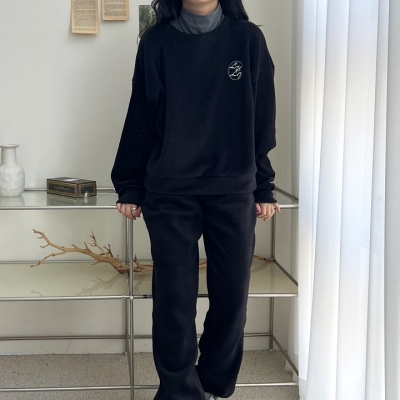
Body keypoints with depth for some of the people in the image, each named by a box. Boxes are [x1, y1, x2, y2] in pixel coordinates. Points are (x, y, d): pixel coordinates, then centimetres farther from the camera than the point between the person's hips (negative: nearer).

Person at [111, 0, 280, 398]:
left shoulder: (248, 39, 4)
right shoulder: (157, 41, 4)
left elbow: (261, 119, 6)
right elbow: (140, 119, 7)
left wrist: (263, 187, 6)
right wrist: (130, 187, 7)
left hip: (234, 192, 1)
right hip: (170, 194, 0)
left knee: (232, 297, 5)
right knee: (174, 299, -1)